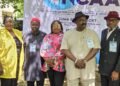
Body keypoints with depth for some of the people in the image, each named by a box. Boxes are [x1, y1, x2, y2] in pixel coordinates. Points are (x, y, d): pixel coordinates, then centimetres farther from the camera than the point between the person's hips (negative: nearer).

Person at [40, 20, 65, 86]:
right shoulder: (47, 37, 15)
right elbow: (43, 49, 7)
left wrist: (55, 59, -12)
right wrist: (47, 58, -8)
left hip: (59, 65, -4)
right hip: (49, 64, 4)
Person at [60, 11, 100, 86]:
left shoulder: (92, 33, 5)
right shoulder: (68, 34, 5)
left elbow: (96, 49, -1)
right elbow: (64, 49, -1)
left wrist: (84, 60, -12)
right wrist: (76, 60, -13)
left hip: (88, 67, 0)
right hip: (72, 67, 0)